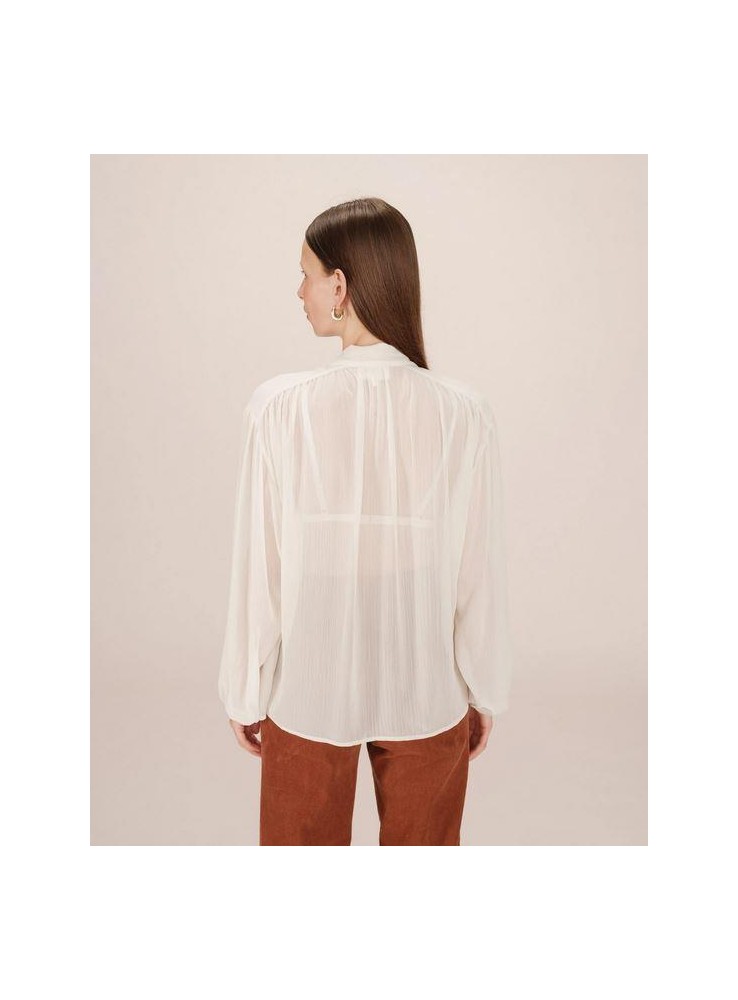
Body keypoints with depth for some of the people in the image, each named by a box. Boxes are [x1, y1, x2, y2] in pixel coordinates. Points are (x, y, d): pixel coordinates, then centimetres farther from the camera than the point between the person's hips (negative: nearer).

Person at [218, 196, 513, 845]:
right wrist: (485, 692, 7)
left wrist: (246, 694, 4)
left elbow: (259, 566, -11)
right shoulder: (464, 414, -14)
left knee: (305, 842, 23)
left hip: (308, 692, 0)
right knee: (423, 841, 24)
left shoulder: (280, 408, -17)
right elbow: (479, 570, -8)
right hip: (428, 694, 1)